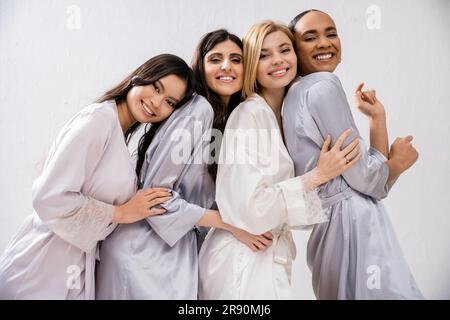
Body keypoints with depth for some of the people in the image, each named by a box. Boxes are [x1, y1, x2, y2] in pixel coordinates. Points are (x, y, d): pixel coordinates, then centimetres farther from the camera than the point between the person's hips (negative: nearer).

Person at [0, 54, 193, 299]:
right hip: (45, 271, -8)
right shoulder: (100, 118, -17)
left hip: (78, 265, 8)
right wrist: (120, 213, -14)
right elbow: (50, 199, -24)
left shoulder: (118, 133, 10)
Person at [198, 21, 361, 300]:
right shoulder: (249, 115, -17)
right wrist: (318, 175, -18)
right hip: (243, 263, -8)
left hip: (273, 258, 8)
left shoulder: (285, 117, 7)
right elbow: (247, 209, -24)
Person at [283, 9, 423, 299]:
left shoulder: (300, 94, 16)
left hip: (332, 226, 10)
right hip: (355, 225, -10)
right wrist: (400, 162, 6)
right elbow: (366, 178, -14)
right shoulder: (323, 86, -10)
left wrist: (377, 117, 6)